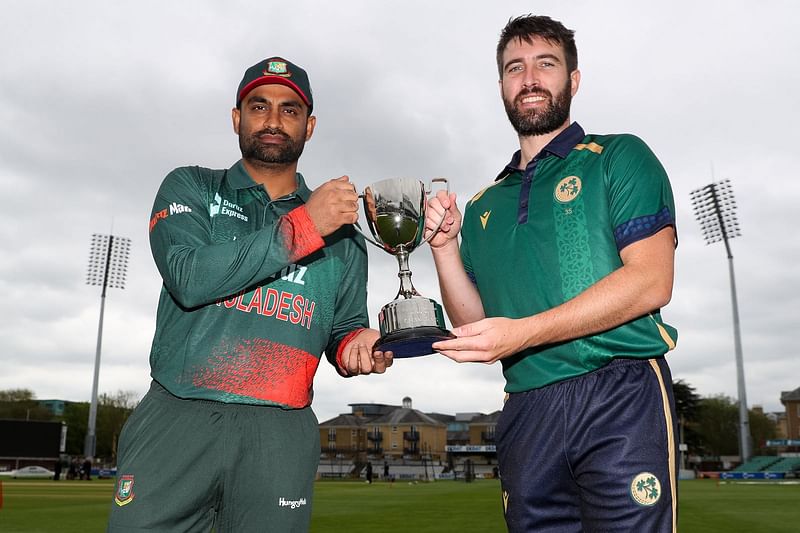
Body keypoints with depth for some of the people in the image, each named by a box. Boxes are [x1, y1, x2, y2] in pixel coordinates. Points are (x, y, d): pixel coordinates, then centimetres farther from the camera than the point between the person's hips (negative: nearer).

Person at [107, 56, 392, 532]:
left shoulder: (341, 228, 12)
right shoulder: (190, 188, 7)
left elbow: (342, 329, 16)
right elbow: (189, 278, -12)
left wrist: (357, 344, -8)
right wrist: (302, 226, -14)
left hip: (281, 437, 2)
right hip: (177, 419, -1)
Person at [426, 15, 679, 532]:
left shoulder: (619, 157, 4)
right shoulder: (484, 206, 18)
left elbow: (651, 282, -9)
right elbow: (473, 323, 15)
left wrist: (524, 332, -17)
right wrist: (444, 245, -1)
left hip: (621, 397, -4)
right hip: (525, 417, 4)